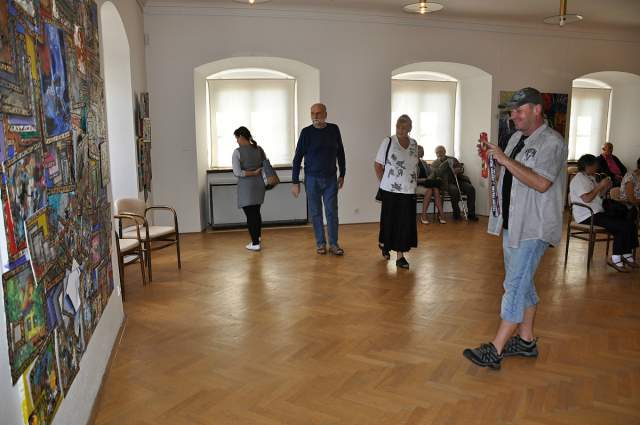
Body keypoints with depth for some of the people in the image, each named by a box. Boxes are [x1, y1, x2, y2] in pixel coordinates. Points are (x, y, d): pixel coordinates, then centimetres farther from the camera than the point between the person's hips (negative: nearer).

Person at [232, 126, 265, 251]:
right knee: (256, 212, 19)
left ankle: (255, 243, 6)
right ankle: (257, 237, 32)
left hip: (246, 187, -5)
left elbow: (237, 173, -18)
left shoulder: (237, 152, -12)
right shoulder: (259, 149, 3)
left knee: (250, 214, 2)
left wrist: (253, 173, -11)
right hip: (259, 184, 6)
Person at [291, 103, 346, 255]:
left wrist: (342, 174, 11)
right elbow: (298, 158, -4)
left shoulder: (334, 129, 0)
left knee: (332, 211, 3)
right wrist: (295, 182, -7)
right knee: (316, 212, 6)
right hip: (312, 179, -1)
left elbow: (340, 153, 11)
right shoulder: (306, 132, -7)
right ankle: (320, 243, 19)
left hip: (331, 179, 2)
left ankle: (333, 244, 14)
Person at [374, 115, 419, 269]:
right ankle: (383, 244, 36)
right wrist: (384, 182, -3)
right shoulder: (388, 142, -5)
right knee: (389, 220, 8)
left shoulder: (414, 144, 7)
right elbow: (378, 165, -2)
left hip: (409, 191, 3)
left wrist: (414, 182, 8)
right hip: (390, 190, -3)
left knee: (406, 223, 2)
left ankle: (400, 255, 10)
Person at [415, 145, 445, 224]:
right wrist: (421, 180, -19)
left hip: (427, 183, 5)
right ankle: (424, 215, -30)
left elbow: (432, 173, 18)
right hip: (416, 185, -5)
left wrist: (430, 177, -5)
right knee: (429, 190, -34)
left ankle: (441, 214, -36)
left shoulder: (424, 163, 22)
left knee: (436, 188, -28)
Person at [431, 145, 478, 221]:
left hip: (458, 180, 4)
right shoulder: (434, 164, 12)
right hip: (447, 182, -4)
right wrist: (445, 162, -12)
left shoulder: (453, 159, 22)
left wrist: (458, 170, -7)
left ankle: (471, 214, -17)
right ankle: (456, 213, -17)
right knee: (455, 190, -35)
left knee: (471, 188, -22)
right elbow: (436, 173, -7)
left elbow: (462, 169, 18)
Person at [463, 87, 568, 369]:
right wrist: (491, 159, 4)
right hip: (512, 224, 9)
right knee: (522, 284, 16)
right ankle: (526, 341, 29)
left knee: (515, 285, -8)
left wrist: (505, 160, -22)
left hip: (533, 228, -9)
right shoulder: (516, 138, 14)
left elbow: (541, 183, -25)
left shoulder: (551, 141, -12)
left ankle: (495, 351, -4)